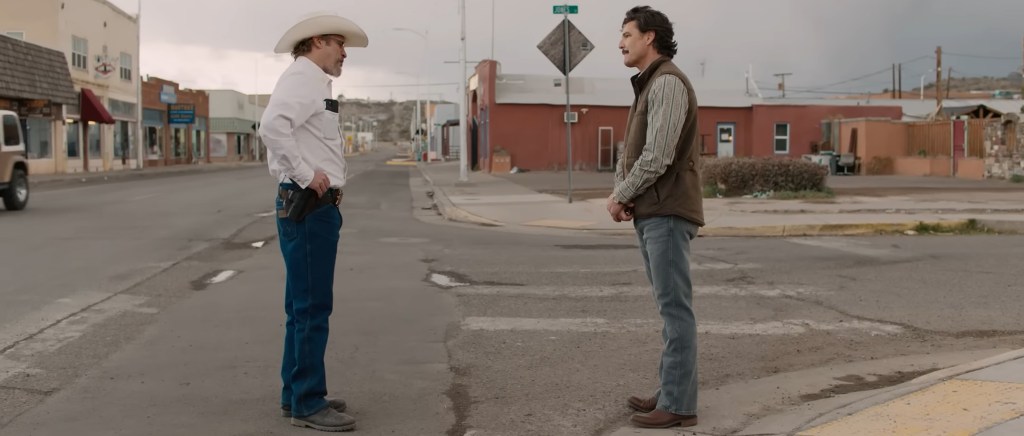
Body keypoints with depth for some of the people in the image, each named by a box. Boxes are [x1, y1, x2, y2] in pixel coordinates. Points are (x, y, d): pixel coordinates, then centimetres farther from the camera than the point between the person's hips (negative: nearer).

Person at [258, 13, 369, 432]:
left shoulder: (313, 83, 20)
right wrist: (306, 175, -23)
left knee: (306, 306, 15)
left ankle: (297, 395, 24)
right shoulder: (301, 77, -10)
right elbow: (272, 125, -28)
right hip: (307, 206, -10)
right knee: (311, 307, -6)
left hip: (316, 206, 10)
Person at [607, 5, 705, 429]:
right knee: (669, 307, 12)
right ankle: (671, 391, 19)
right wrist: (619, 191, 0)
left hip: (667, 213, -10)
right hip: (651, 212, 10)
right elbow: (630, 152, 19)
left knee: (675, 307, -8)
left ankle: (678, 404, -4)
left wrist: (621, 197, -9)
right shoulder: (647, 87, 21)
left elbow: (657, 156, -21)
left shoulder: (667, 82, -12)